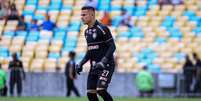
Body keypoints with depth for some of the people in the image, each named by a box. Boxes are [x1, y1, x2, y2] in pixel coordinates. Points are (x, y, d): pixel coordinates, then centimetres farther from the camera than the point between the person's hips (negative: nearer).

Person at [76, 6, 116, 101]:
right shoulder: (87, 32, 13)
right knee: (90, 93, 2)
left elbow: (112, 46, -14)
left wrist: (103, 61, -24)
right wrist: (81, 63, 12)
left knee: (101, 90, -21)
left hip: (106, 66, -8)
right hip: (94, 67, 8)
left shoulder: (102, 29, -12)